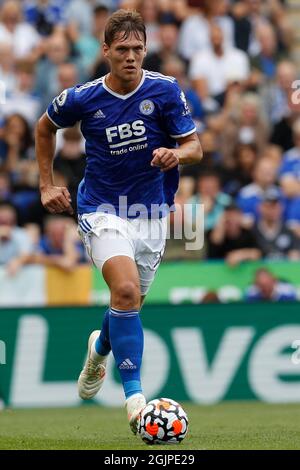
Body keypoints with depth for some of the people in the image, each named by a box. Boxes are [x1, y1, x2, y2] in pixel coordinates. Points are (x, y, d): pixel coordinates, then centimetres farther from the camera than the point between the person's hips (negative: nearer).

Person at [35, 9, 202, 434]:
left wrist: (175, 153, -28)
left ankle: (100, 348, 53)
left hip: (151, 212, 3)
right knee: (126, 290, -26)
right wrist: (47, 185, 9)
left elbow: (195, 147, -5)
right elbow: (45, 128, 12)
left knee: (130, 302, 16)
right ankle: (134, 397, -24)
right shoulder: (82, 98, -9)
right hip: (102, 210, -3)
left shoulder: (165, 91, -9)